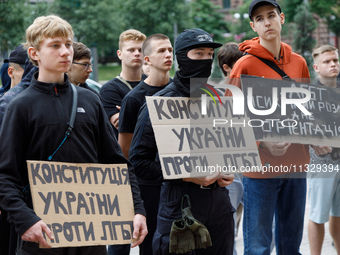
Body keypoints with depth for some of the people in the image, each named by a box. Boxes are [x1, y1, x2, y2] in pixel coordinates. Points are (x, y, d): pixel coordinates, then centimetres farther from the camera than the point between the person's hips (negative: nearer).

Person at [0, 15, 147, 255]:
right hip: (43, 234, -4)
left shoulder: (90, 100, 9)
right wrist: (25, 219, -23)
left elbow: (117, 163, 11)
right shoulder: (22, 106, -3)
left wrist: (138, 210, 0)